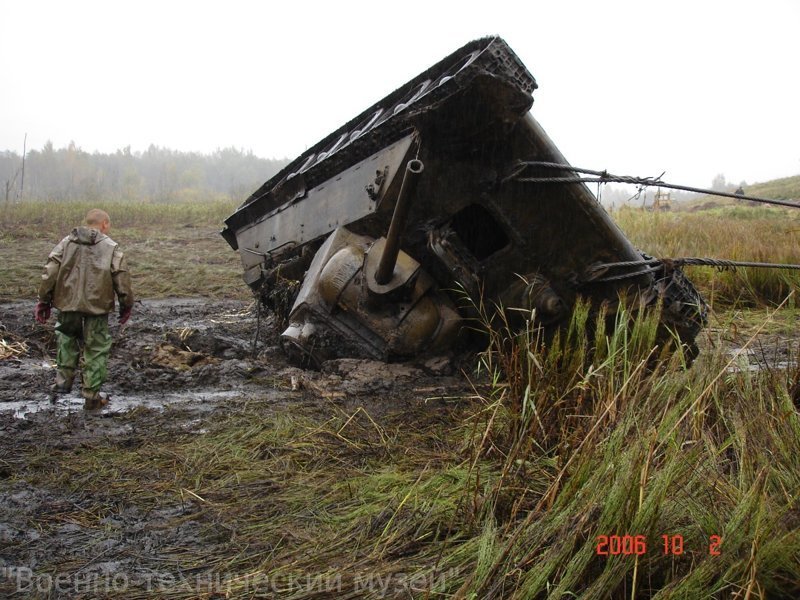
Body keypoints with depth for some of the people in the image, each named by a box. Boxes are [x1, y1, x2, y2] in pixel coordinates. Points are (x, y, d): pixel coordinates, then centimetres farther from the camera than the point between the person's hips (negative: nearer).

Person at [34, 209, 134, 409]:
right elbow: (122, 280, -3)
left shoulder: (66, 242, 8)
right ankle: (92, 395, 11)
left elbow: (50, 272, 4)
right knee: (96, 350, 7)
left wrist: (44, 301, 10)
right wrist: (126, 306, 9)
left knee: (67, 341, 25)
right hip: (96, 307, -3)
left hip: (67, 304, 3)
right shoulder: (111, 247, -1)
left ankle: (63, 381, 22)